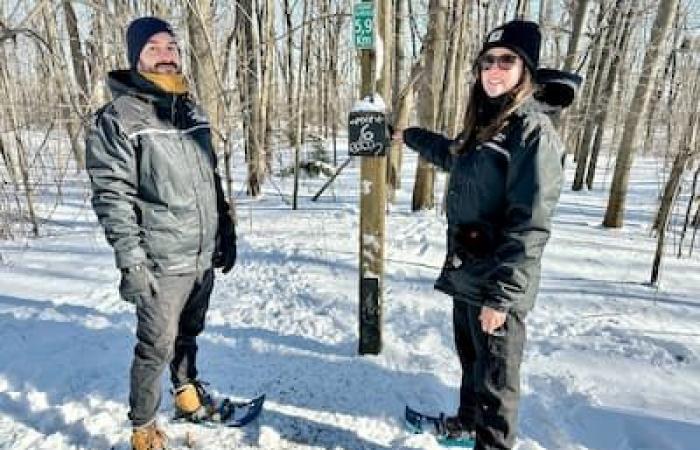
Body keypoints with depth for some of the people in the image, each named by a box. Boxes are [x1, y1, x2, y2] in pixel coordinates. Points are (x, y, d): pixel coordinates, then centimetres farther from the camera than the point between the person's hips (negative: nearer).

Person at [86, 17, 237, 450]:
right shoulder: (118, 117, -8)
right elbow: (112, 195, -13)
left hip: (204, 255, 6)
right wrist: (131, 262, -19)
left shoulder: (193, 111, 12)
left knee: (188, 334, 22)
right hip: (163, 261, -5)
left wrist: (226, 235, 14)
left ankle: (188, 391, 44)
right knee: (157, 347, 5)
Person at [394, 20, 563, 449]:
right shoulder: (484, 122, 9)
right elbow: (454, 155, 33)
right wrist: (411, 136, 42)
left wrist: (501, 295, -23)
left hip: (497, 284, -8)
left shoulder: (534, 130, -16)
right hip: (467, 272, 9)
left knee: (495, 375, 9)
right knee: (471, 357, 26)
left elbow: (529, 226, -22)